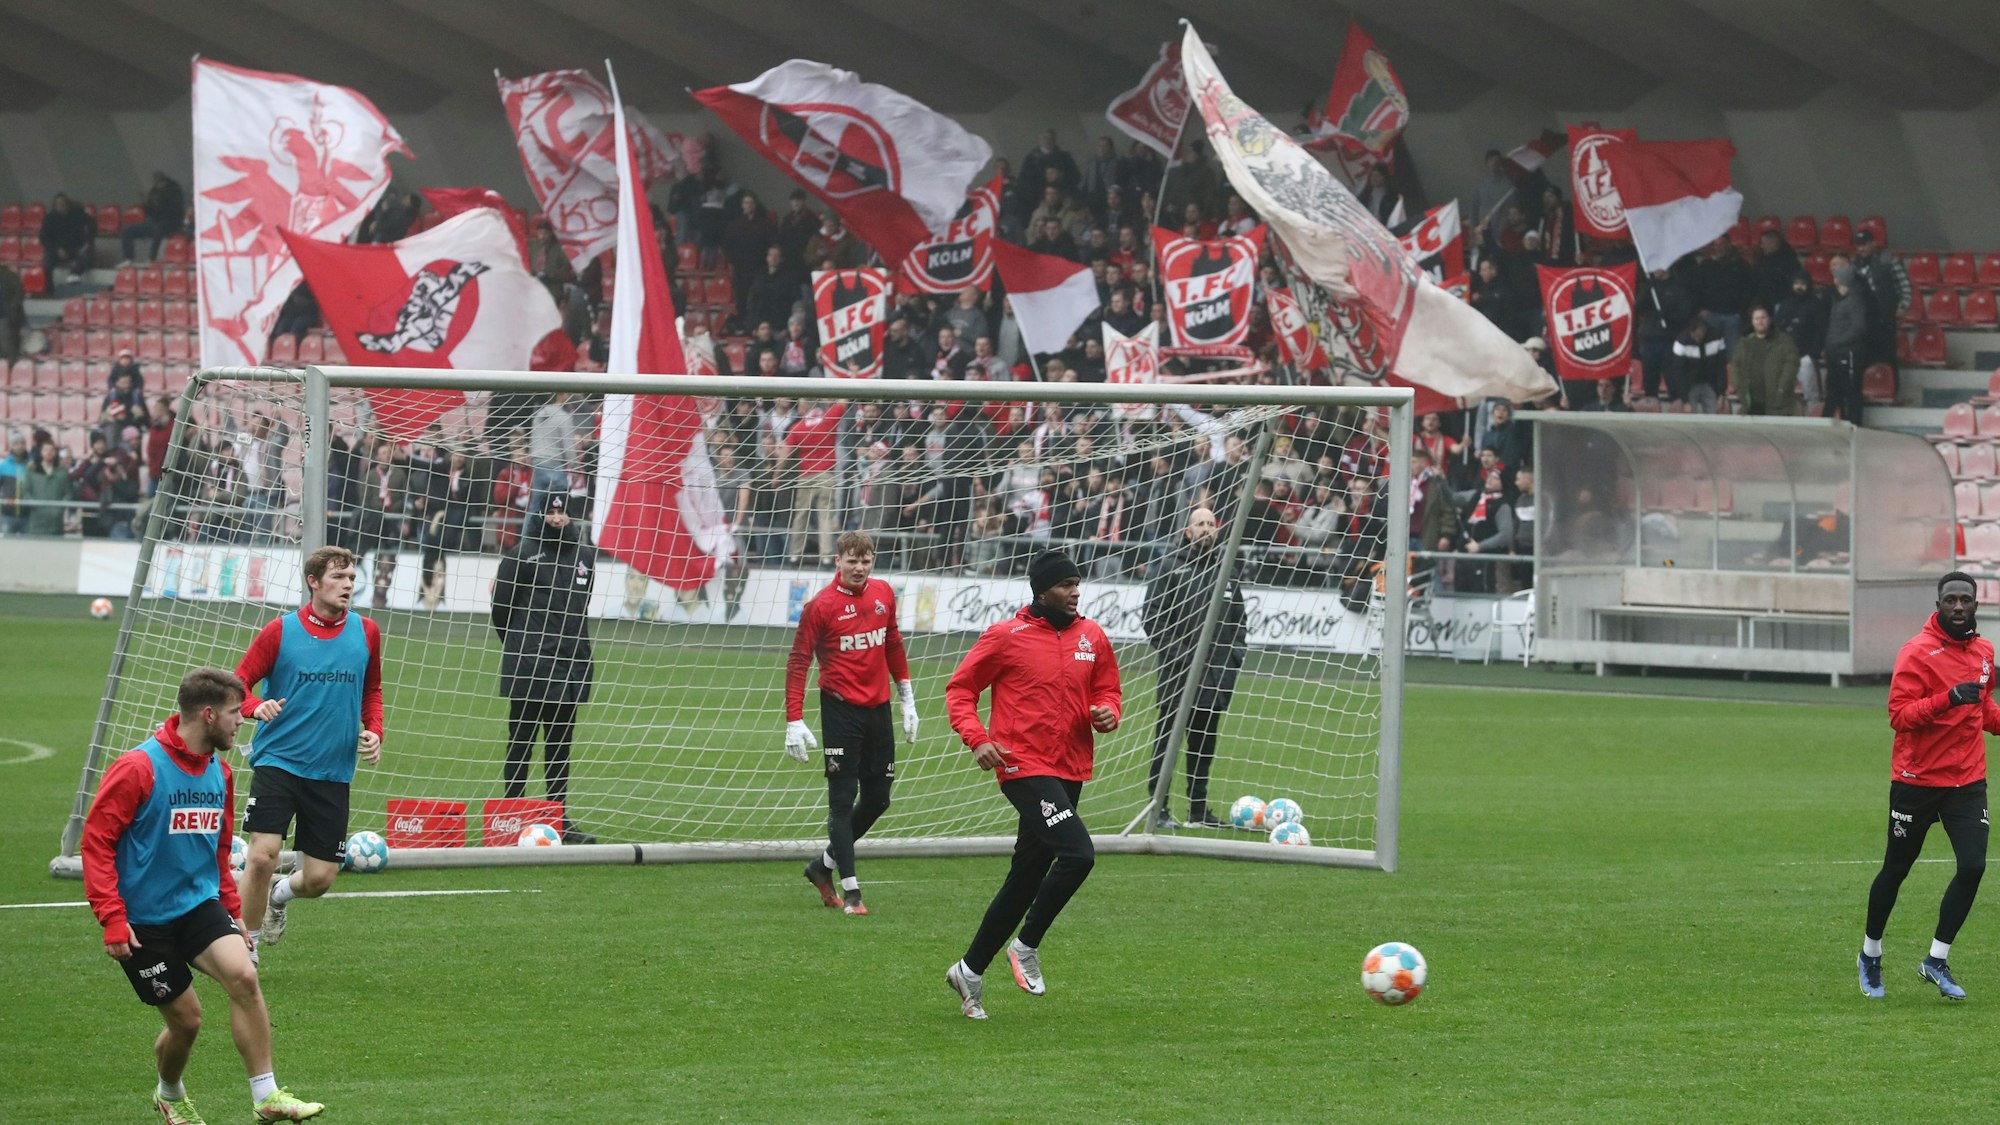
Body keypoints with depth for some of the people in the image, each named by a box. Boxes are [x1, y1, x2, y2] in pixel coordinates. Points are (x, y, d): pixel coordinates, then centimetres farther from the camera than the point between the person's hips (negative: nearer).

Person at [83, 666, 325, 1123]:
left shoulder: (220, 773, 6)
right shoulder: (138, 768, -16)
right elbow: (96, 841, -15)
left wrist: (232, 909, 17)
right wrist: (111, 918, -20)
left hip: (199, 905, 5)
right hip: (144, 920, -5)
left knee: (244, 975, -21)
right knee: (186, 1018, 0)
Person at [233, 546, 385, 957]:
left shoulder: (366, 633, 4)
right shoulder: (280, 631, -5)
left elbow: (372, 691, 20)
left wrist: (373, 731, 2)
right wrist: (257, 707, -24)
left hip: (333, 772, 3)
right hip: (278, 762, -3)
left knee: (320, 878, 1)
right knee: (262, 855, -18)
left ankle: (280, 894, 38)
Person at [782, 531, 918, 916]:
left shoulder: (883, 594, 6)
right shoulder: (821, 606, -11)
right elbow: (798, 663, -10)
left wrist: (907, 698, 19)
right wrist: (794, 722, -17)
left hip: (878, 710, 6)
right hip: (841, 710, -6)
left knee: (877, 798, 10)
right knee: (843, 799, -5)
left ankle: (823, 866, 27)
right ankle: (850, 890, -3)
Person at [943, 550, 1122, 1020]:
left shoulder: (1092, 637, 8)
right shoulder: (1007, 637, -6)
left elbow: (1107, 690, 19)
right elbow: (960, 689, 0)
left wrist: (1108, 713, -4)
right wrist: (977, 738, -15)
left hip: (1069, 770, 6)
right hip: (1024, 766, -6)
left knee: (1026, 879, 10)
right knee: (1078, 854, -22)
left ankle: (971, 969, 22)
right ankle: (1027, 946, -4)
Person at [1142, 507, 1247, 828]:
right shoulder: (1172, 567, -3)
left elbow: (1238, 618, 21)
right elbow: (1152, 615, -6)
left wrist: (1235, 655, 8)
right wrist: (1174, 653, -13)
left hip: (1215, 671, 5)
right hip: (1178, 671, -5)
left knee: (1204, 742, 10)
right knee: (1166, 740, -2)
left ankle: (1198, 809, 16)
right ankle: (1158, 808, 1)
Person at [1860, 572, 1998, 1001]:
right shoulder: (1918, 652, -13)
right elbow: (1899, 715, -21)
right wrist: (1948, 698, -33)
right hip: (1916, 783, -4)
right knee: (1895, 870, 8)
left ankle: (1937, 961, 1)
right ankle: (1870, 954, 29)